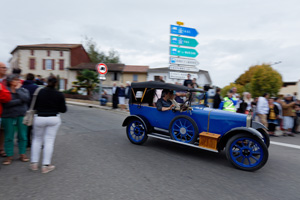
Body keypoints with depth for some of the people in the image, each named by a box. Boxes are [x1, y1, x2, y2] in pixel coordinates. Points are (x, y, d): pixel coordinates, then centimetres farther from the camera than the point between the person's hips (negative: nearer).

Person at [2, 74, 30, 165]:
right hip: (8, 116, -1)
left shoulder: (23, 90, 6)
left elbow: (26, 98, -15)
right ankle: (9, 156, 17)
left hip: (22, 116, 1)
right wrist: (19, 101, -12)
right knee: (9, 137, 5)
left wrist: (18, 89, -6)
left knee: (22, 136, 5)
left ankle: (22, 154, 17)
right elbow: (6, 103, -14)